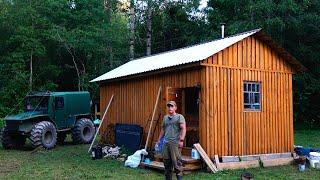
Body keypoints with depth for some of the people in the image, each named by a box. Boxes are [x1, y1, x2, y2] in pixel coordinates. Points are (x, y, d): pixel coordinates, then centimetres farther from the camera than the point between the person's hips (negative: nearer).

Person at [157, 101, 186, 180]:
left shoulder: (179, 117, -1)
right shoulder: (165, 117, 19)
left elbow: (183, 128, -10)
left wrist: (181, 140, -20)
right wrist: (159, 139, 23)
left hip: (175, 143, -6)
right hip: (166, 143, 6)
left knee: (176, 161, -7)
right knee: (166, 161, 10)